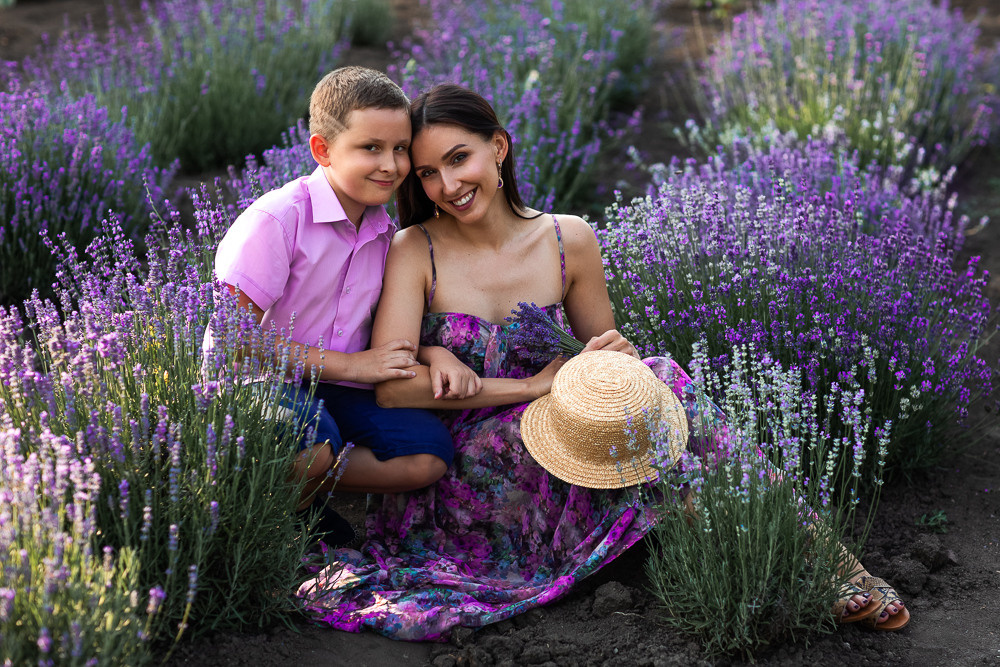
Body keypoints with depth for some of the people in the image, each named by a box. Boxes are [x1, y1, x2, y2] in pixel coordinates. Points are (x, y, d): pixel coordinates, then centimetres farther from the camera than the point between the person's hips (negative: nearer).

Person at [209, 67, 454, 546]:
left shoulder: (384, 231, 7)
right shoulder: (277, 218, -15)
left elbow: (391, 331, 17)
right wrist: (348, 364, -18)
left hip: (337, 393, 6)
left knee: (430, 452, -18)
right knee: (313, 442, -38)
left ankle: (304, 490, -4)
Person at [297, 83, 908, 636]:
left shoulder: (570, 242, 4)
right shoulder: (416, 252, -5)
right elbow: (391, 386, -15)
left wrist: (616, 359, -13)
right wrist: (533, 386, -18)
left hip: (550, 465, 4)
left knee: (645, 379, -26)